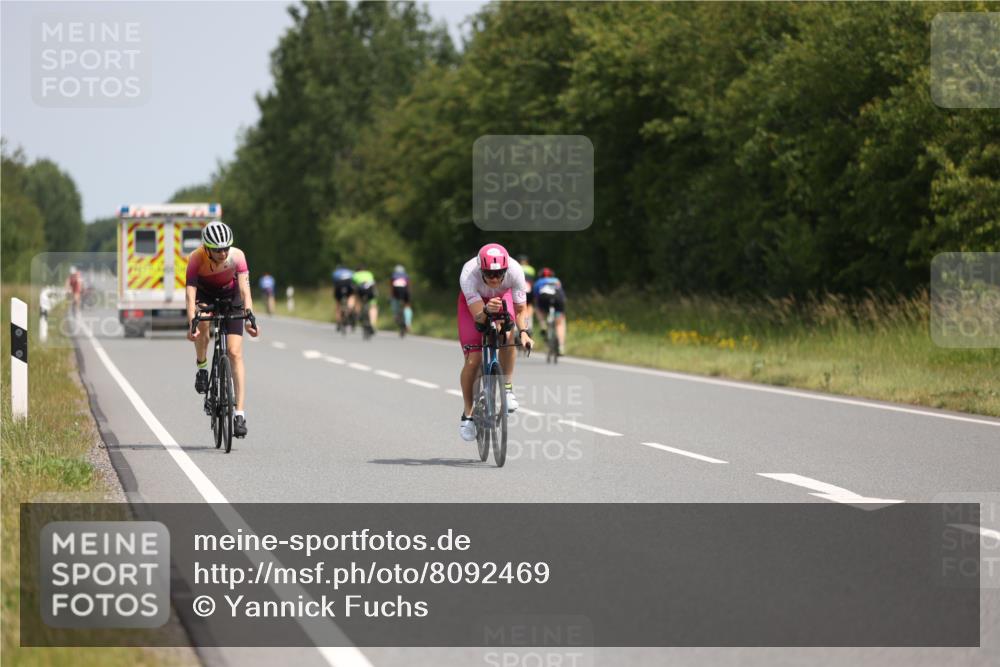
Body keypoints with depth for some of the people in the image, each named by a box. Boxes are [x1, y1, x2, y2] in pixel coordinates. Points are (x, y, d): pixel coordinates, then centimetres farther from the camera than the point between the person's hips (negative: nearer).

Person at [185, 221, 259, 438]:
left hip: (230, 297, 0)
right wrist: (191, 323, -50)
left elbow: (245, 289, -35)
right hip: (205, 295, 0)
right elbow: (190, 293, -37)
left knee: (235, 353, -11)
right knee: (203, 325, -35)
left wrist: (250, 317, -51)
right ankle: (202, 366, -6)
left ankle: (240, 414, -14)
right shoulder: (196, 258, -30)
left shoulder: (237, 256, -29)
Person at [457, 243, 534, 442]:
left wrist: (524, 332, -41)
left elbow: (520, 310, -23)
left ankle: (507, 387, -10)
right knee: (473, 360, -11)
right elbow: (477, 317, -41)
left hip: (502, 297, 1)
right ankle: (467, 414, 8)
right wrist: (486, 311, -63)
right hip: (473, 301, -1)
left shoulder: (515, 271, -35)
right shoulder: (469, 275, -40)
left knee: (506, 336, -31)